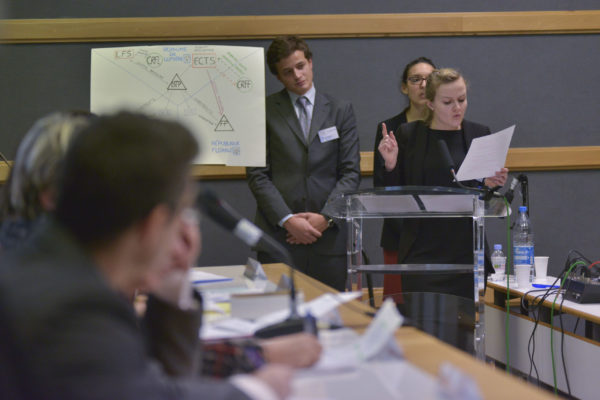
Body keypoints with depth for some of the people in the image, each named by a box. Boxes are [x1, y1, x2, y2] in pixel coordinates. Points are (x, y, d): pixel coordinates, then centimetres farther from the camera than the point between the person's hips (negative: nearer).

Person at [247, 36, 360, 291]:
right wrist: (287, 220, -11)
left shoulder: (340, 111, 11)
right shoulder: (264, 112, 6)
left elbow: (351, 173, 6)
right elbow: (257, 175, 0)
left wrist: (325, 217, -7)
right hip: (278, 233, -1)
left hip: (328, 234, 1)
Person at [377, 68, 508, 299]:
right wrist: (390, 166, -10)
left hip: (466, 254, 1)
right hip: (422, 254, -1)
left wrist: (492, 186, -9)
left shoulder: (479, 135, 8)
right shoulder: (408, 135, 4)